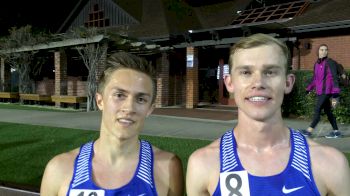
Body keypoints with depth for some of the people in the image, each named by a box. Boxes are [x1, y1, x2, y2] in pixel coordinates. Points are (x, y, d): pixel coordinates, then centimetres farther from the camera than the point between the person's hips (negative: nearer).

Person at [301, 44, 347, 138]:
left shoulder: (330, 62, -9)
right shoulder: (316, 64, 12)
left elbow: (335, 78, -13)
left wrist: (335, 93, -19)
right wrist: (309, 89, 19)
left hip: (327, 91, -8)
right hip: (320, 92, 8)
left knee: (317, 110, -8)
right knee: (328, 111, 12)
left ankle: (309, 130, -3)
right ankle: (336, 131, 20)